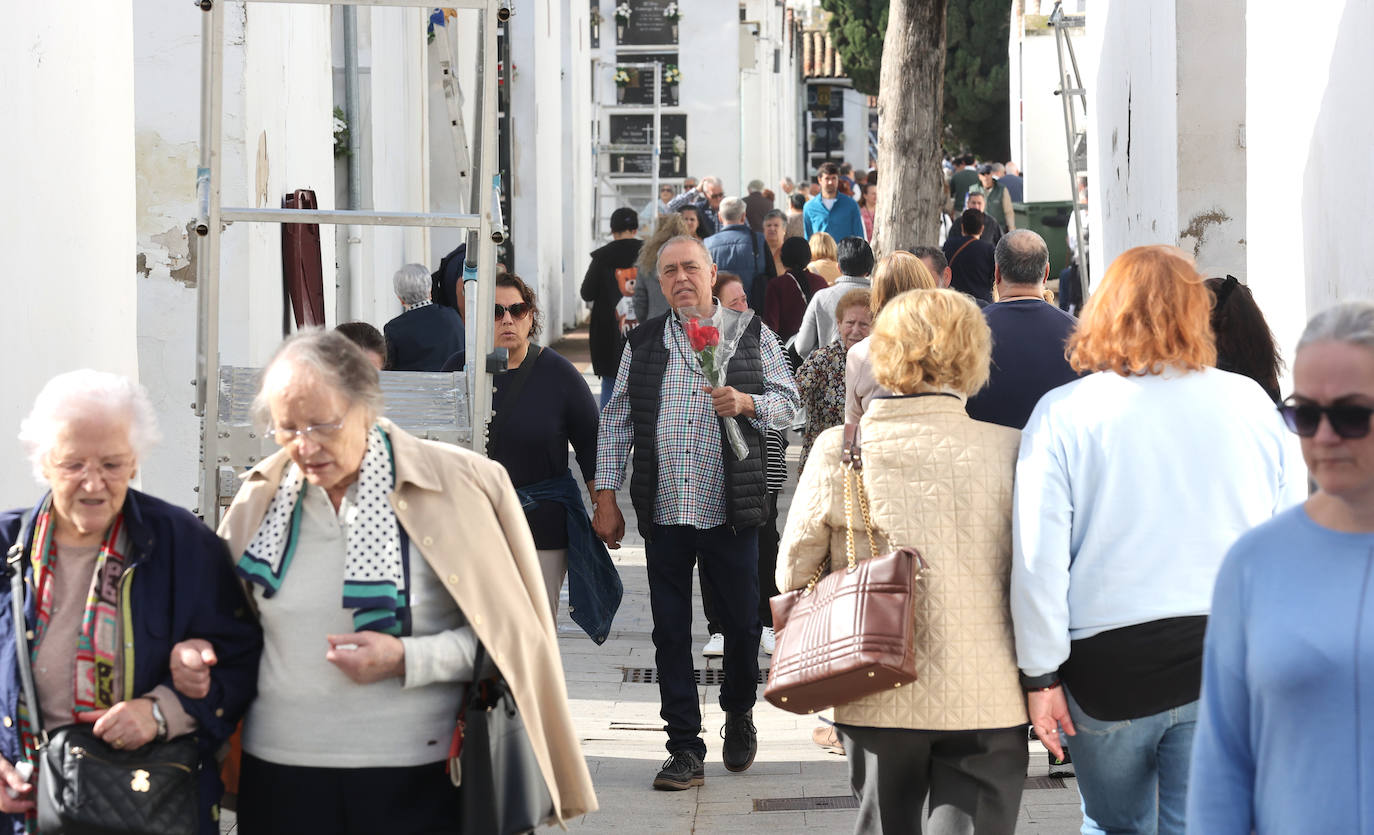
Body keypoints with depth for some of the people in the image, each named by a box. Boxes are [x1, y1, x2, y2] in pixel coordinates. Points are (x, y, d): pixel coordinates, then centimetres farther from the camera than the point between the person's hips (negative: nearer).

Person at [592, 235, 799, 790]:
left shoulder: (752, 335, 6)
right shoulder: (642, 342, 10)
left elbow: (788, 404, 7)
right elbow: (616, 420, 10)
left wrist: (748, 403, -14)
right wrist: (606, 497, 4)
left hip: (731, 510, -1)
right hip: (663, 511, 1)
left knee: (742, 621, 6)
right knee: (670, 631, 1)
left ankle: (739, 714, 33)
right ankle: (685, 750, 6)